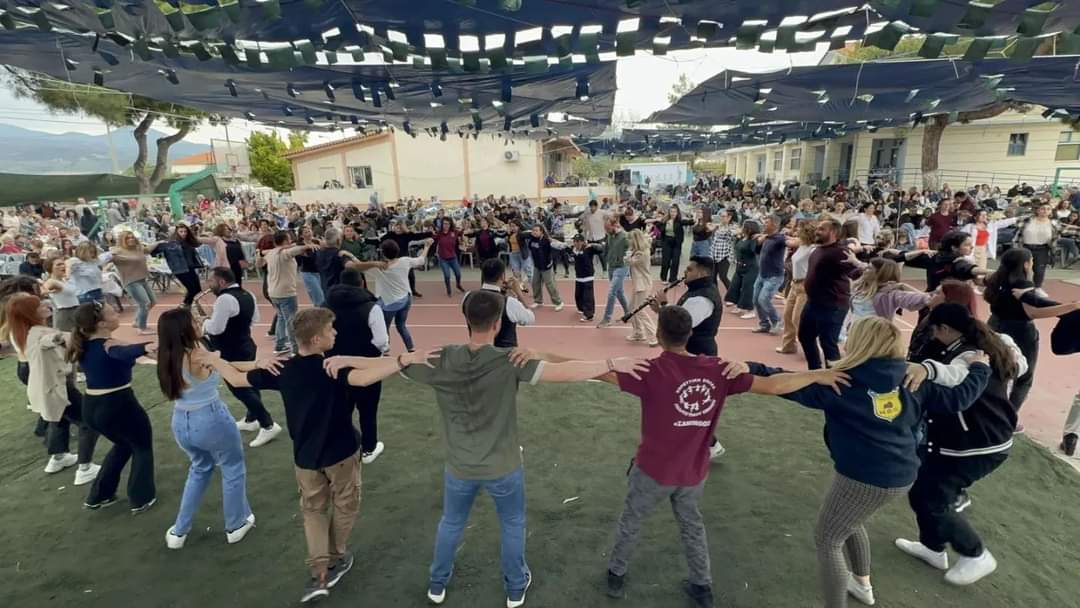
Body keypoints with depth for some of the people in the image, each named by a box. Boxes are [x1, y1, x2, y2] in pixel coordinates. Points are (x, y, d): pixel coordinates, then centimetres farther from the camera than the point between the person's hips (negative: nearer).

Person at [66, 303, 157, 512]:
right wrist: (145, 347, -65)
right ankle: (141, 499, 17)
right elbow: (125, 353, -46)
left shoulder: (82, 345, 2)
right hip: (118, 405, -8)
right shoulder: (110, 345, -22)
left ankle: (99, 496, 35)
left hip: (91, 407, 8)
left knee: (123, 445, 30)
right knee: (143, 447, 15)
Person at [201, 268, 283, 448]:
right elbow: (255, 319, 15)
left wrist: (204, 322, -7)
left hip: (232, 353, -10)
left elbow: (215, 328, -26)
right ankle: (251, 420, 36)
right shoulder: (247, 295, 5)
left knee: (240, 389, -2)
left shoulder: (224, 299, -25)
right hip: (246, 347, 10)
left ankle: (269, 425, -3)